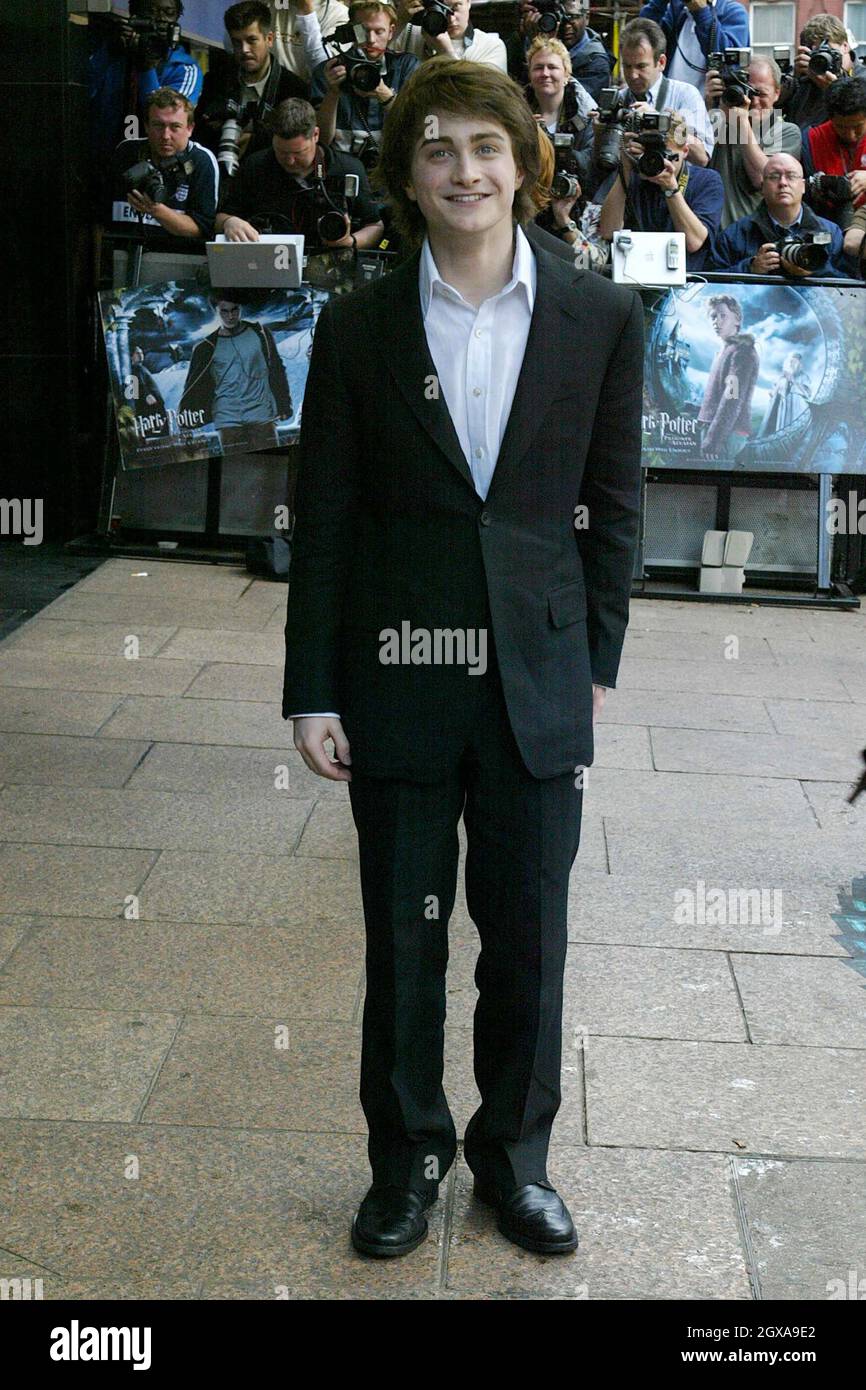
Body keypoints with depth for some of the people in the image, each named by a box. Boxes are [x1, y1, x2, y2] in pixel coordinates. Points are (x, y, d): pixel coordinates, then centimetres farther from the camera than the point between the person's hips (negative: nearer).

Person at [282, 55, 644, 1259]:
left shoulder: (602, 319, -1)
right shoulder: (358, 327, -1)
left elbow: (614, 503, 5)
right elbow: (323, 519, 0)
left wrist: (597, 660, 3)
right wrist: (312, 692, -2)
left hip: (538, 681, 0)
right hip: (398, 677, 0)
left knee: (528, 935, 10)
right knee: (403, 936, 12)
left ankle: (515, 1150, 31)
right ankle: (409, 1154, 31)